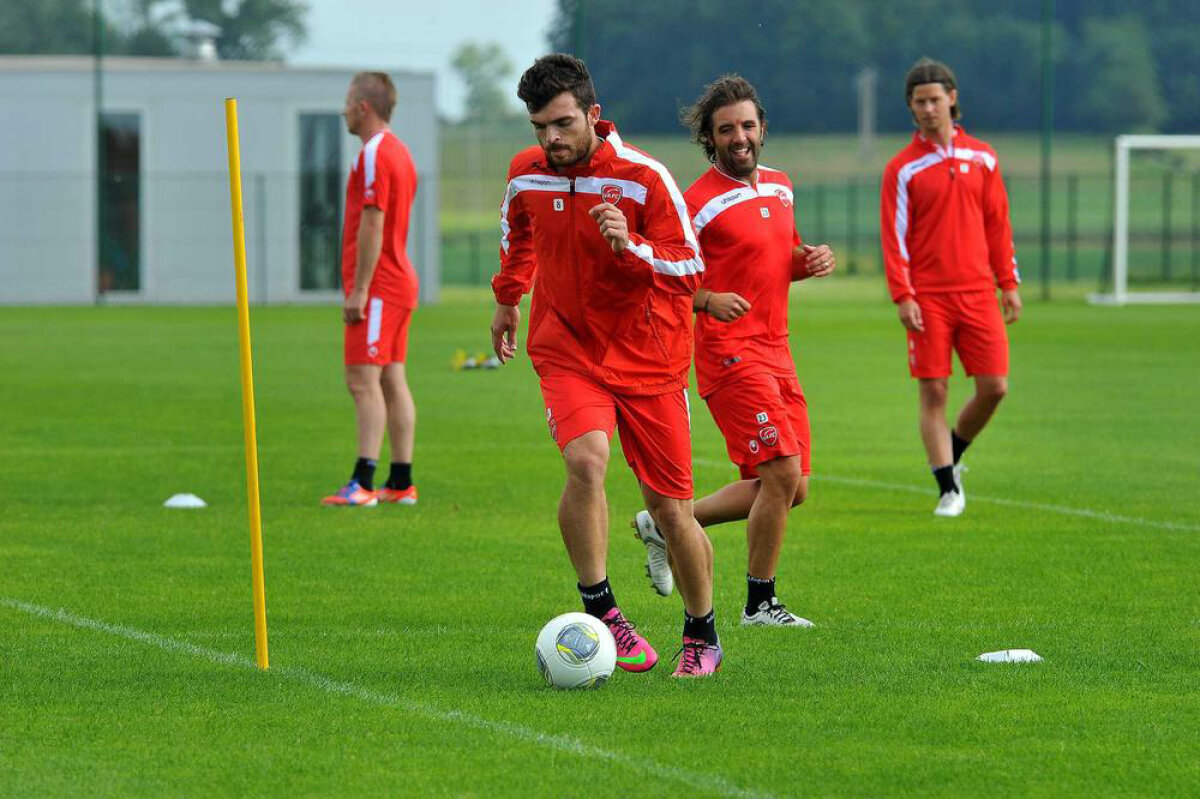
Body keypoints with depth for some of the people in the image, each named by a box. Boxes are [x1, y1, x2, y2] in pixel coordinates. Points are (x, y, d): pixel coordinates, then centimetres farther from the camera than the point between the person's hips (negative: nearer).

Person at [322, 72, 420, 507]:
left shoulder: (374, 154, -15)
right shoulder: (398, 151, 17)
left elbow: (372, 226, -20)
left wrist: (358, 290, -20)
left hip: (377, 287, -10)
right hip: (399, 282, 10)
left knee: (364, 381, -12)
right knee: (392, 381, 10)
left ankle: (362, 483, -18)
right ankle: (401, 483, 10)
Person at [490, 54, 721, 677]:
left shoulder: (644, 177, -15)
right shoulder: (527, 173, -3)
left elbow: (690, 271, -13)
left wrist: (629, 245, -29)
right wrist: (508, 296, 30)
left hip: (647, 356, -2)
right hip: (566, 349, 2)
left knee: (670, 509, 2)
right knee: (585, 461, -28)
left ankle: (702, 636, 23)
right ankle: (601, 612, -21)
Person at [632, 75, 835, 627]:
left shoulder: (780, 186, 13)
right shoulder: (699, 202, -11)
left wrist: (811, 261, 4)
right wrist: (707, 301, -29)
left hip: (775, 351, 8)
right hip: (730, 354, -8)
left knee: (791, 489, 8)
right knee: (783, 474, -15)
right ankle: (760, 604, -2)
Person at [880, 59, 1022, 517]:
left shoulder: (982, 158, 10)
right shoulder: (903, 168, 0)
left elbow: (997, 223, 14)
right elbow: (894, 235, -4)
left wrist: (1009, 283, 10)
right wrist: (902, 297, -12)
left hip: (977, 291, 3)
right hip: (928, 298, -3)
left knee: (994, 387, -2)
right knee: (933, 393, -5)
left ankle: (951, 456, 23)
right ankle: (948, 488, 1)